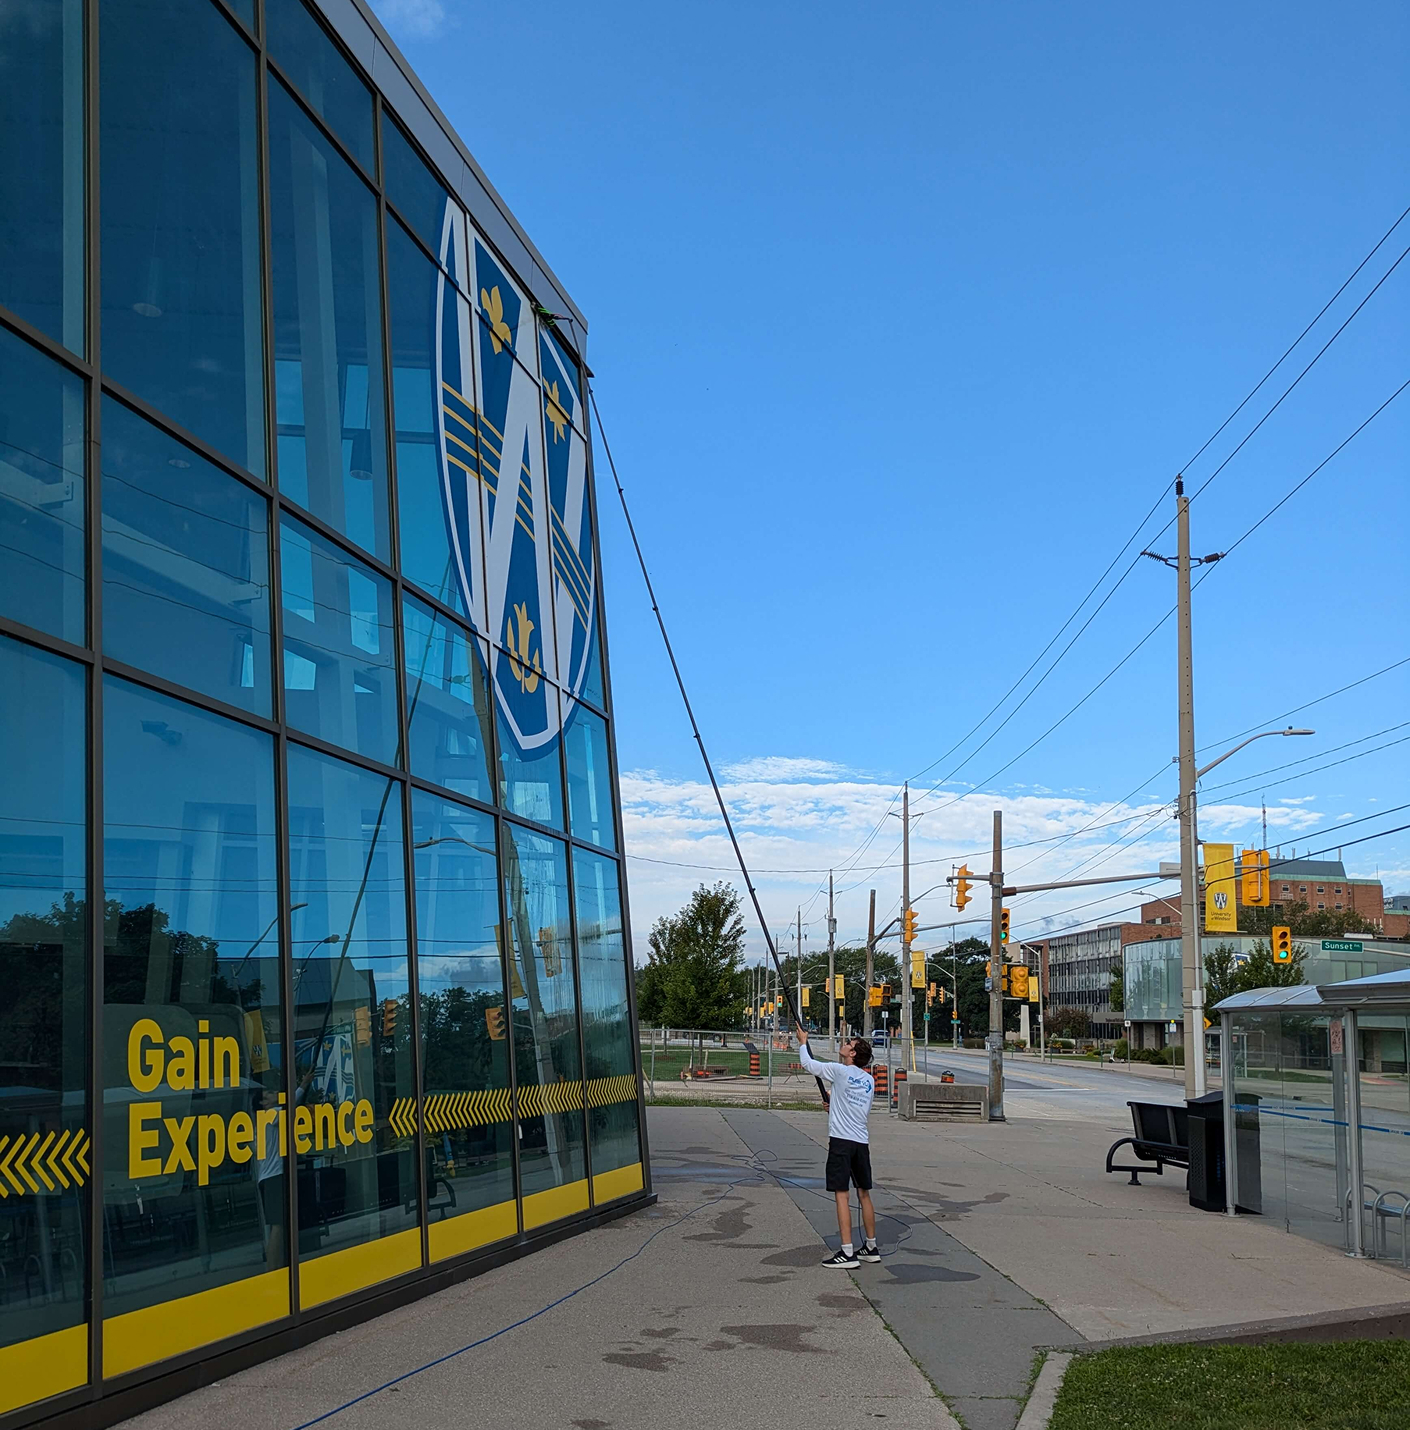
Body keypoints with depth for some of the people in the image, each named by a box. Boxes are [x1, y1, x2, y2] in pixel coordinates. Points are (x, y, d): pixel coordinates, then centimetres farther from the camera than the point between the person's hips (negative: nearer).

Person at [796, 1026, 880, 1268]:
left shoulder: (839, 1071, -7)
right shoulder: (869, 1080, 11)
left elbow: (807, 1063, 5)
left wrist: (802, 1042, 24)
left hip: (841, 1140, -6)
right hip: (862, 1141, 7)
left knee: (842, 1195, -7)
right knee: (864, 1194, 15)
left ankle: (847, 1252, -10)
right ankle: (871, 1247, 23)